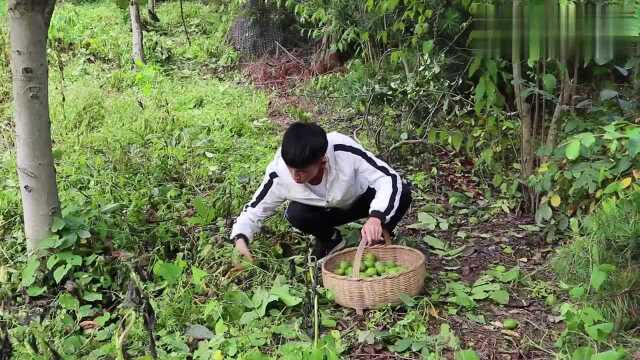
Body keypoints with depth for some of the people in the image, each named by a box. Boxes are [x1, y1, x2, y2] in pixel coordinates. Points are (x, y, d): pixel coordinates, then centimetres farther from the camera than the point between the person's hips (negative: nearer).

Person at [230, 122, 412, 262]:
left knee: (403, 191, -29)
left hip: (361, 198, -1)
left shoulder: (344, 150, -38)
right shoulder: (279, 173, -30)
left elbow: (390, 178, -36)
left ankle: (378, 237, -2)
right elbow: (254, 210, -16)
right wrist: (240, 238, -36)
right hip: (327, 210, 2)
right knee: (295, 214, -31)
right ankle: (329, 239, 2)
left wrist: (376, 218, -52)